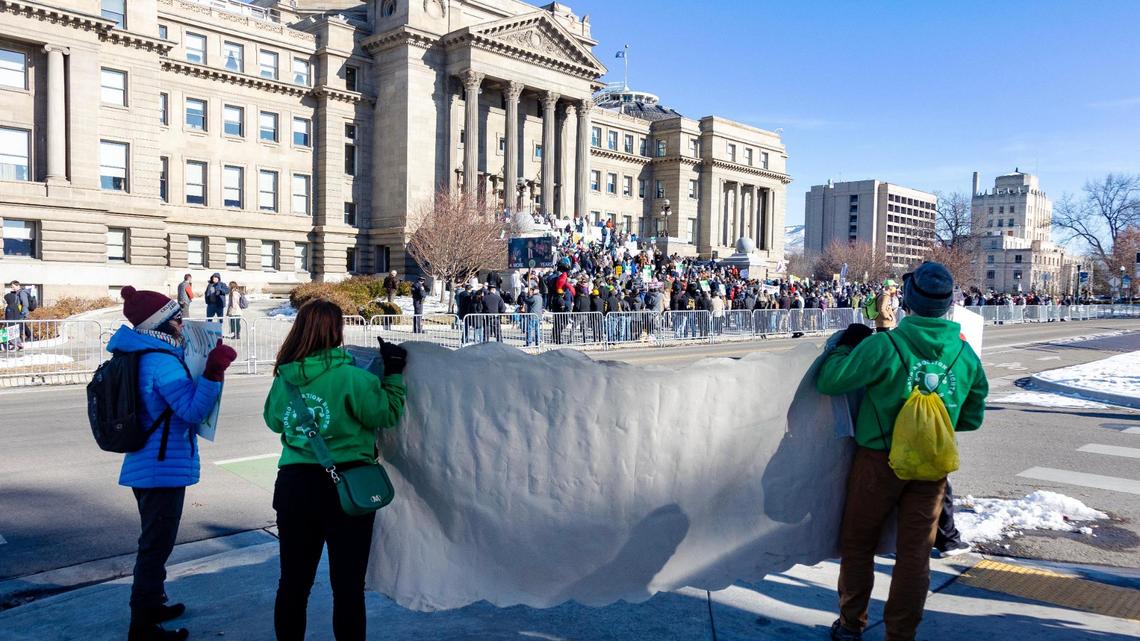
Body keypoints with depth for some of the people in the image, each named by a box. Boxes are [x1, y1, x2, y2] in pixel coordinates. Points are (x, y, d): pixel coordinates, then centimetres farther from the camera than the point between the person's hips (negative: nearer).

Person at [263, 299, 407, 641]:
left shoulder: (284, 377, 1)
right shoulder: (352, 377, -15)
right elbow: (388, 414, -5)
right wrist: (394, 374, 4)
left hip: (294, 485, 5)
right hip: (345, 487, -4)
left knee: (293, 580, 16)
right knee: (348, 584, 7)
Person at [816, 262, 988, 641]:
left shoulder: (882, 346, -18)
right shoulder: (966, 354, -1)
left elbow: (829, 381, -14)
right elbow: (972, 418, 9)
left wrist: (846, 345, 1)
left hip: (879, 460, -3)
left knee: (858, 543, 13)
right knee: (915, 552, 11)